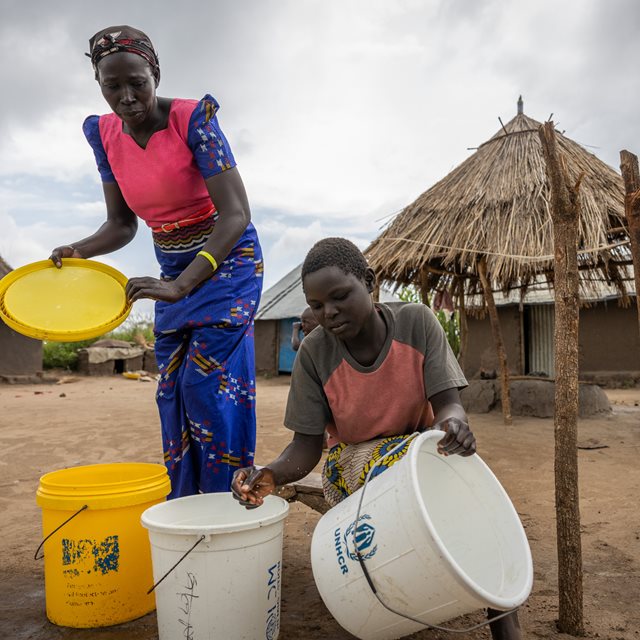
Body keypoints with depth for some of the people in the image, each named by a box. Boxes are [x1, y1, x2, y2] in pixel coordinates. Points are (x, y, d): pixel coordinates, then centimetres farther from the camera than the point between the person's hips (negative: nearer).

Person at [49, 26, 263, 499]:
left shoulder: (193, 119, -20)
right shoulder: (104, 133, -1)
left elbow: (236, 215, -26)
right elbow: (122, 223, 4)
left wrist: (180, 286, -36)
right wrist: (79, 251, -17)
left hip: (228, 261, -6)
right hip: (174, 272, 6)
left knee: (208, 382, -14)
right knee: (173, 391, 4)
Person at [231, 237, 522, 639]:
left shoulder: (417, 323, -16)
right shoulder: (314, 354, -17)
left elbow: (447, 402, -19)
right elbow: (307, 445, -15)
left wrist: (453, 423, -44)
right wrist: (272, 475, -37)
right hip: (352, 463, 0)